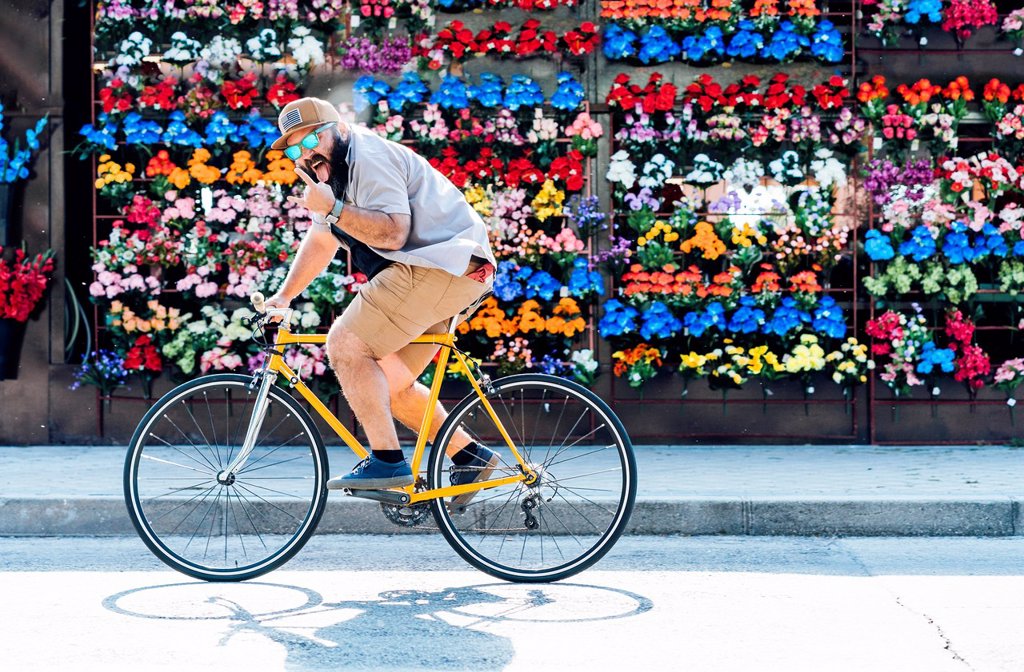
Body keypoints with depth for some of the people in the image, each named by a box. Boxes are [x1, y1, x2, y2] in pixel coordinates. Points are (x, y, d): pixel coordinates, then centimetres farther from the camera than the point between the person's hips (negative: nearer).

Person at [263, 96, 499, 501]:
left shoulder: (369, 157, -12)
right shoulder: (330, 171, 20)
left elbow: (393, 232, -22)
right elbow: (321, 240, 28)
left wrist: (333, 209, -23)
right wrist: (284, 295, 24)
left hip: (443, 262, -11)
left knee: (346, 345, -16)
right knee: (387, 382, 12)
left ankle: (387, 462, -16)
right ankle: (470, 456, 17)